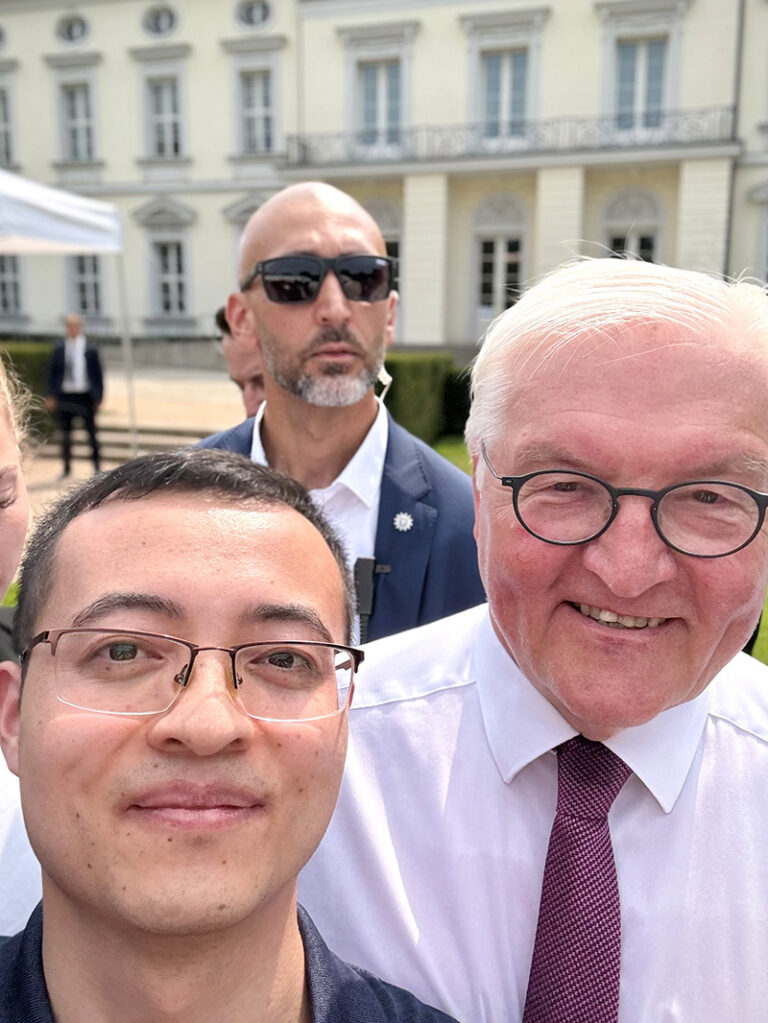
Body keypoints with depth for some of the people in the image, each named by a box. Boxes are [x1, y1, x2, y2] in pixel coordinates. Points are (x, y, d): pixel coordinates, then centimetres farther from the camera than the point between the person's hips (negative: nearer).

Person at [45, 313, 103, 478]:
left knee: (91, 432, 4)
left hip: (85, 396, -1)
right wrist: (51, 396, 1)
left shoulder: (91, 350, 2)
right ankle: (67, 467, 17)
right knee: (65, 434, 7)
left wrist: (98, 397, 0)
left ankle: (96, 464, 15)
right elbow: (52, 373, 8)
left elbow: (98, 374, 5)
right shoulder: (59, 350, 5)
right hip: (65, 395, 1)